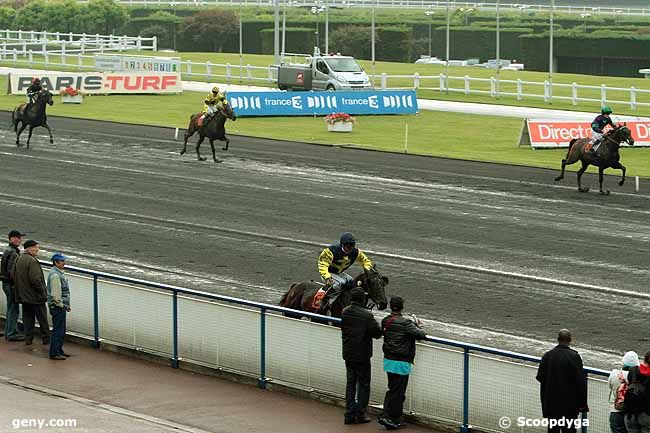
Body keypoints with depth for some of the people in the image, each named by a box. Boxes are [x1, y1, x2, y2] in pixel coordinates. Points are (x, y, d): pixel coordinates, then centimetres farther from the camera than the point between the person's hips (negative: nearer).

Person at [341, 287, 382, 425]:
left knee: (350, 383, 14)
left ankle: (349, 413, 15)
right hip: (362, 355, -6)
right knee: (363, 384, 6)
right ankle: (360, 414, 6)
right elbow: (377, 332, -18)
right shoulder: (366, 315, -19)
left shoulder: (345, 312, 0)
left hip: (348, 354, 6)